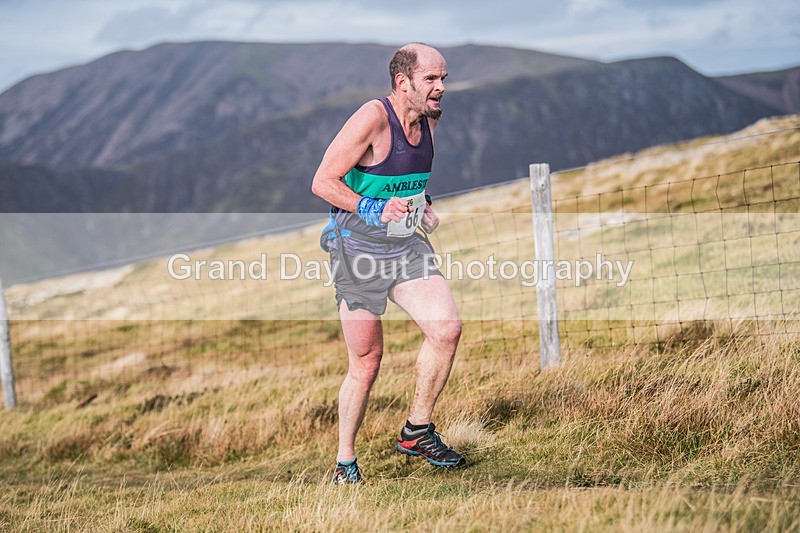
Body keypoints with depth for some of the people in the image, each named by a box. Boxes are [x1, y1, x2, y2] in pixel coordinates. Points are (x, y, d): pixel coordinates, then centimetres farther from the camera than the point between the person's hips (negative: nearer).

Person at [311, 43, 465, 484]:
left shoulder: (429, 121, 7)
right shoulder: (372, 119, -16)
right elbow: (323, 182, -16)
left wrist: (424, 207, 9)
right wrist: (373, 210, -23)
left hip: (406, 246, 6)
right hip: (357, 247, -6)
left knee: (447, 329, -13)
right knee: (366, 364, -1)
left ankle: (417, 431, 5)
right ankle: (344, 462, 16)